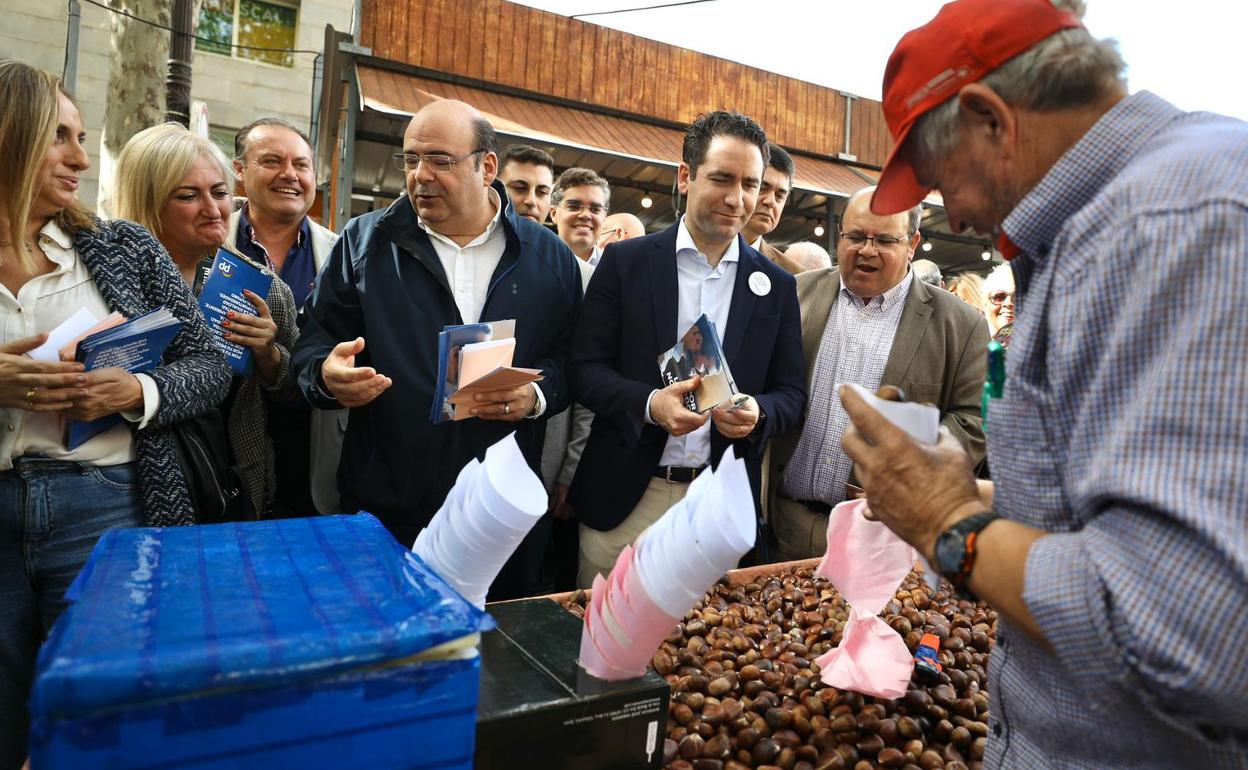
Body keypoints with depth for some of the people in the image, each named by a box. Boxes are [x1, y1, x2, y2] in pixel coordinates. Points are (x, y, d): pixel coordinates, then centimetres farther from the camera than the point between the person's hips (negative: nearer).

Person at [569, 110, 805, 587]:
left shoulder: (776, 285, 5)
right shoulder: (626, 261, -1)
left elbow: (791, 393, 6)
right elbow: (585, 368, -3)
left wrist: (757, 413, -16)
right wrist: (650, 403, -20)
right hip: (623, 497, -1)